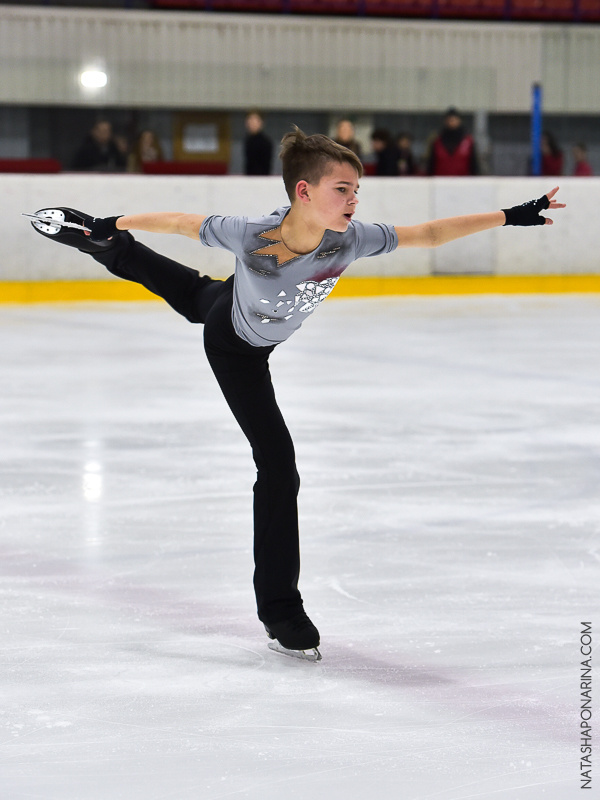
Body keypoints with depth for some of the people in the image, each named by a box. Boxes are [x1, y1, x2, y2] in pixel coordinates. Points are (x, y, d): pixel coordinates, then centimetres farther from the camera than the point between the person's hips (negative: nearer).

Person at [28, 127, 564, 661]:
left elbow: (430, 234, -24)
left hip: (259, 343, 5)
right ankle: (279, 608, 8)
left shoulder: (350, 239, -34)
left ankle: (112, 253, 64)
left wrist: (512, 216, -24)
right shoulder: (251, 236, -44)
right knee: (278, 462, -7)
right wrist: (115, 224, -13)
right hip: (232, 346, -5)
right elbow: (180, 222, -27)